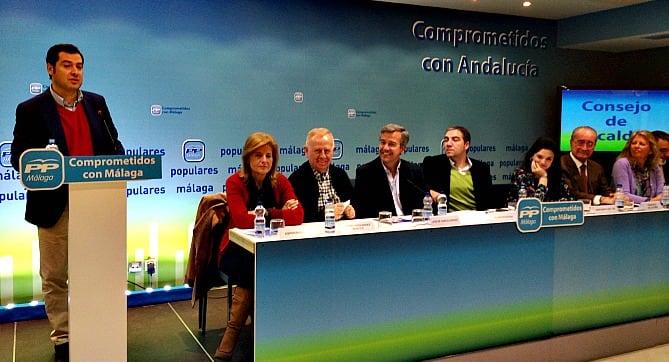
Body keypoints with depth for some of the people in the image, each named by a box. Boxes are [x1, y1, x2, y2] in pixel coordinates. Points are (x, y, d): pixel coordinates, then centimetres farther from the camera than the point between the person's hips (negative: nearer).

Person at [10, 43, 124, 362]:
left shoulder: (97, 103, 9)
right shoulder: (31, 110, -2)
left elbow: (114, 145, 13)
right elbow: (18, 157, -4)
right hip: (55, 207, -3)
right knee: (55, 277, 8)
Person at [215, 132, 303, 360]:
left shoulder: (280, 182, 2)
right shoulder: (235, 182, -8)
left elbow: (298, 216, -12)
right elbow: (242, 220, -24)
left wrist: (266, 213, -18)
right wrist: (280, 213, -17)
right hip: (237, 251, -3)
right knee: (252, 265, -34)